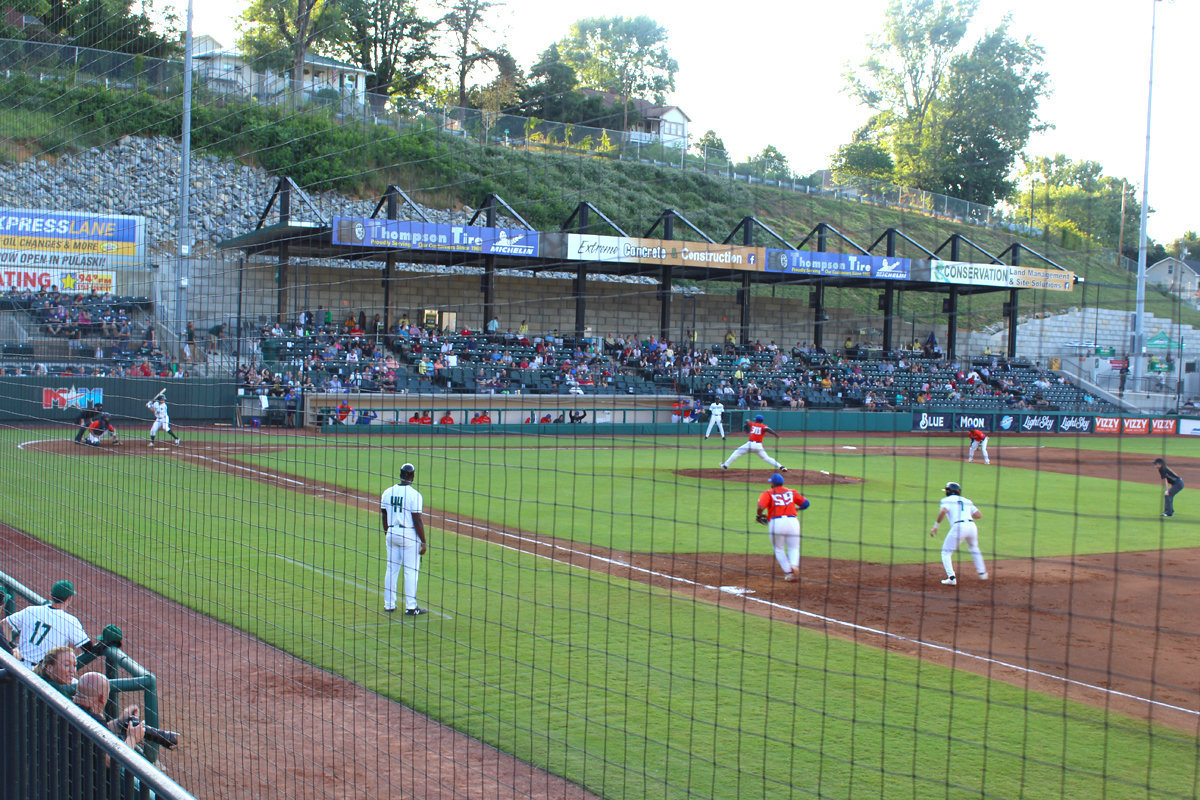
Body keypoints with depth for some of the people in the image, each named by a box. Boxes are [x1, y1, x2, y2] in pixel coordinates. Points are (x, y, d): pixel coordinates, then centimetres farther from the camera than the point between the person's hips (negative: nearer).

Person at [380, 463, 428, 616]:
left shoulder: (388, 492, 3)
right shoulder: (414, 495, -14)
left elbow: (384, 516, 10)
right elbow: (417, 520, -14)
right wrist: (423, 542, -8)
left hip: (391, 533, 5)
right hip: (409, 534, -5)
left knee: (391, 569, 13)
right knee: (411, 571, 0)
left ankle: (389, 605, 18)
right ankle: (411, 607, 1)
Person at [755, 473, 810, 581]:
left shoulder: (767, 493, 6)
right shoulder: (791, 492, 16)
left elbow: (761, 507, -11)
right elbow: (805, 503, 11)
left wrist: (760, 516, 9)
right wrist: (796, 508, 30)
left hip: (776, 523, -2)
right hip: (793, 521, 2)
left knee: (778, 549, 18)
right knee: (794, 548, 16)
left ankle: (788, 572, 8)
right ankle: (794, 565, -14)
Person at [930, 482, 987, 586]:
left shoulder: (946, 500, 11)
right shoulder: (967, 501, 25)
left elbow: (943, 512, -10)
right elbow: (979, 515, 17)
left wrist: (935, 526, -5)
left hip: (958, 527, -5)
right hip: (971, 525, 5)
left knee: (946, 553, 6)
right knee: (974, 549, 33)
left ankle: (951, 577, -10)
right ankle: (982, 573, 35)